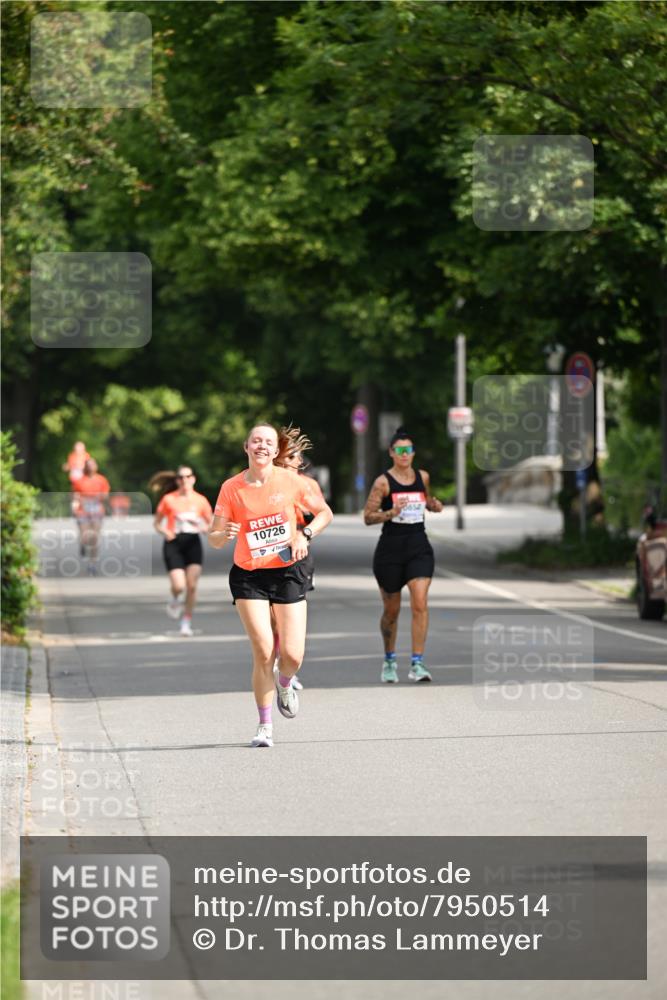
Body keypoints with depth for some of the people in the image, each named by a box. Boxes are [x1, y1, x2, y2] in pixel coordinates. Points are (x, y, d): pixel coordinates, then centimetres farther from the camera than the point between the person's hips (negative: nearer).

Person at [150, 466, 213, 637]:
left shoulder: (200, 500, 6)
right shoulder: (169, 499, 2)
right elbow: (157, 523, 9)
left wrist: (205, 528, -11)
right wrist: (164, 531, -12)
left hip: (193, 544, 2)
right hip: (174, 543, -2)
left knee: (192, 586, -8)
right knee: (178, 586, -15)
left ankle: (186, 623, 5)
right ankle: (176, 601, 22)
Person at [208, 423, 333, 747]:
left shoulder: (291, 481, -5)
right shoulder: (231, 488, -6)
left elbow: (324, 512, 8)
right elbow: (214, 539, -4)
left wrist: (305, 534, -9)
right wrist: (224, 534, -27)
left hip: (289, 572, 1)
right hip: (249, 575, -1)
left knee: (293, 656, -5)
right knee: (263, 653, -11)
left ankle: (284, 684, 33)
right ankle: (265, 726, 5)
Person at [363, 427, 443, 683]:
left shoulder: (422, 477, 6)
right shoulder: (383, 482, -7)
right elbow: (368, 517, -7)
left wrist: (435, 505, 3)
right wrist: (391, 513, -23)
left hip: (419, 547, 2)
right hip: (390, 548, -2)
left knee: (420, 603, -15)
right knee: (391, 610, 9)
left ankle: (417, 664, -14)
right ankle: (389, 661, 30)